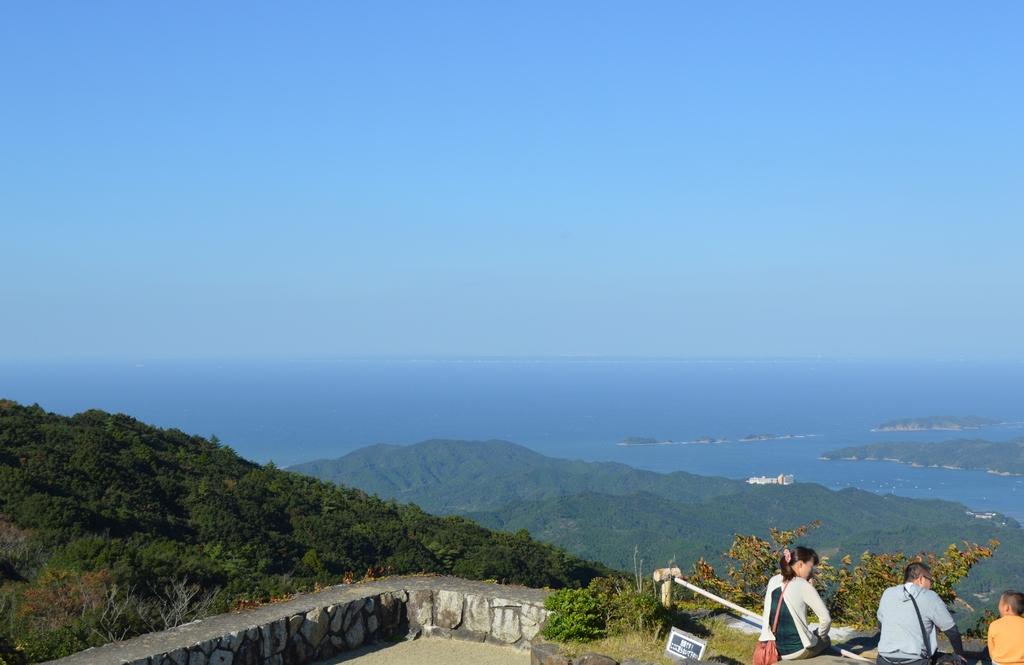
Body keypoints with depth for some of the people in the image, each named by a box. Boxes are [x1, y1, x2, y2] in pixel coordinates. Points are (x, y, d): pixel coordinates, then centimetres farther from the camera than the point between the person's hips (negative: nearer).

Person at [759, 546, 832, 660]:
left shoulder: (773, 581, 3)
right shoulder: (804, 586, -14)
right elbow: (826, 618, -15)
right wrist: (820, 635, 4)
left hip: (773, 649, 6)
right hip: (797, 651, -6)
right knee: (825, 640, 27)